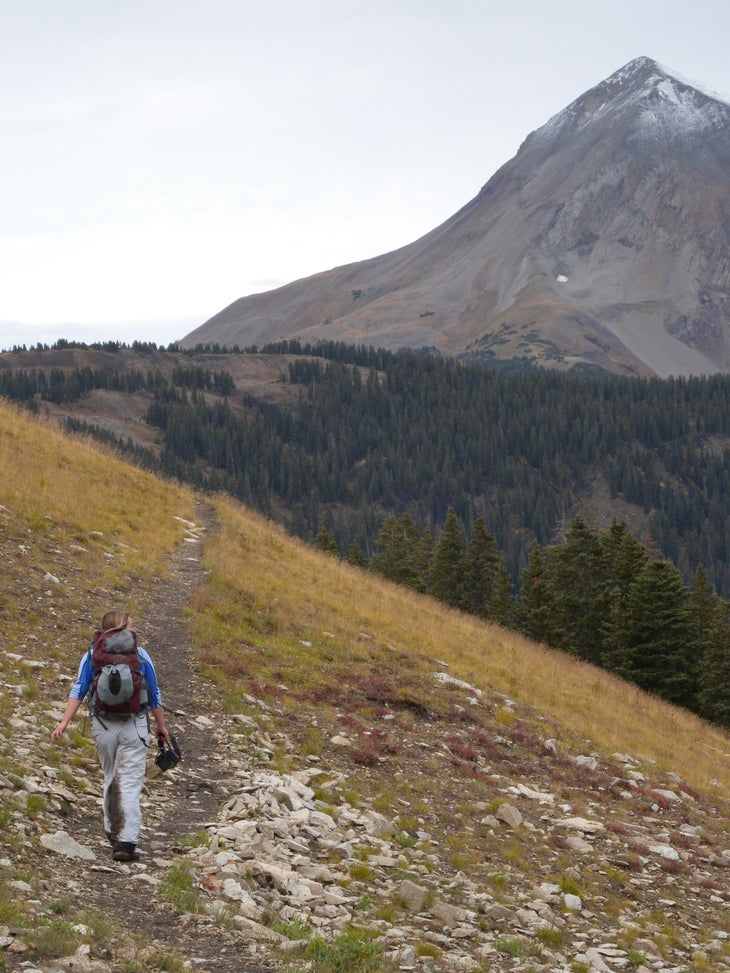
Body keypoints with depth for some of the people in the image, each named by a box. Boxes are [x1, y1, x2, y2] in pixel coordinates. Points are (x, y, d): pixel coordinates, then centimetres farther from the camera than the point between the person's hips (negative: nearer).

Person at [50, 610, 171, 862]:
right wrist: (162, 726, 17)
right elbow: (154, 695, 5)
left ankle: (113, 832, 31)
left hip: (103, 726, 2)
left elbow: (79, 690, -7)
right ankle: (126, 841, -12)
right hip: (134, 726, -2)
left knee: (110, 778, 21)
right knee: (130, 783, -4)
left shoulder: (92, 655, 2)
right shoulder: (140, 655, 0)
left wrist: (64, 722, -9)